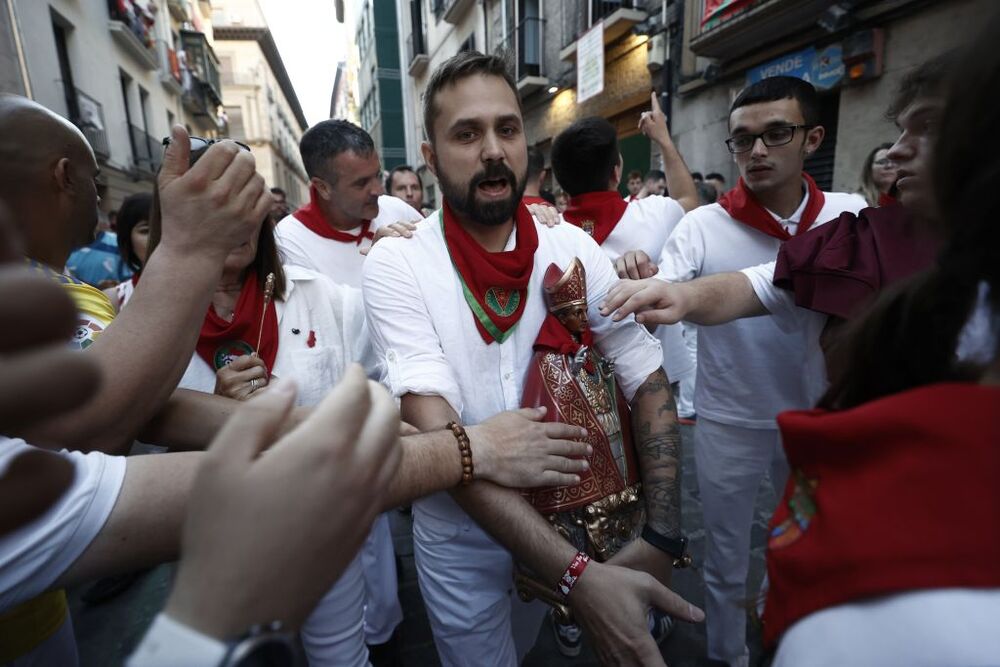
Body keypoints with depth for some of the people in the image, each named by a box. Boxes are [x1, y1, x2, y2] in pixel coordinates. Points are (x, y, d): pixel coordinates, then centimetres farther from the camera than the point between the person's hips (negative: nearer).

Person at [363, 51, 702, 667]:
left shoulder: (574, 250, -10)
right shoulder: (395, 264, -20)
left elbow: (650, 384, -9)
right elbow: (438, 434, -29)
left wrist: (662, 536, -19)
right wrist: (577, 573, -36)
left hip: (570, 520, 4)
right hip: (461, 536, -3)